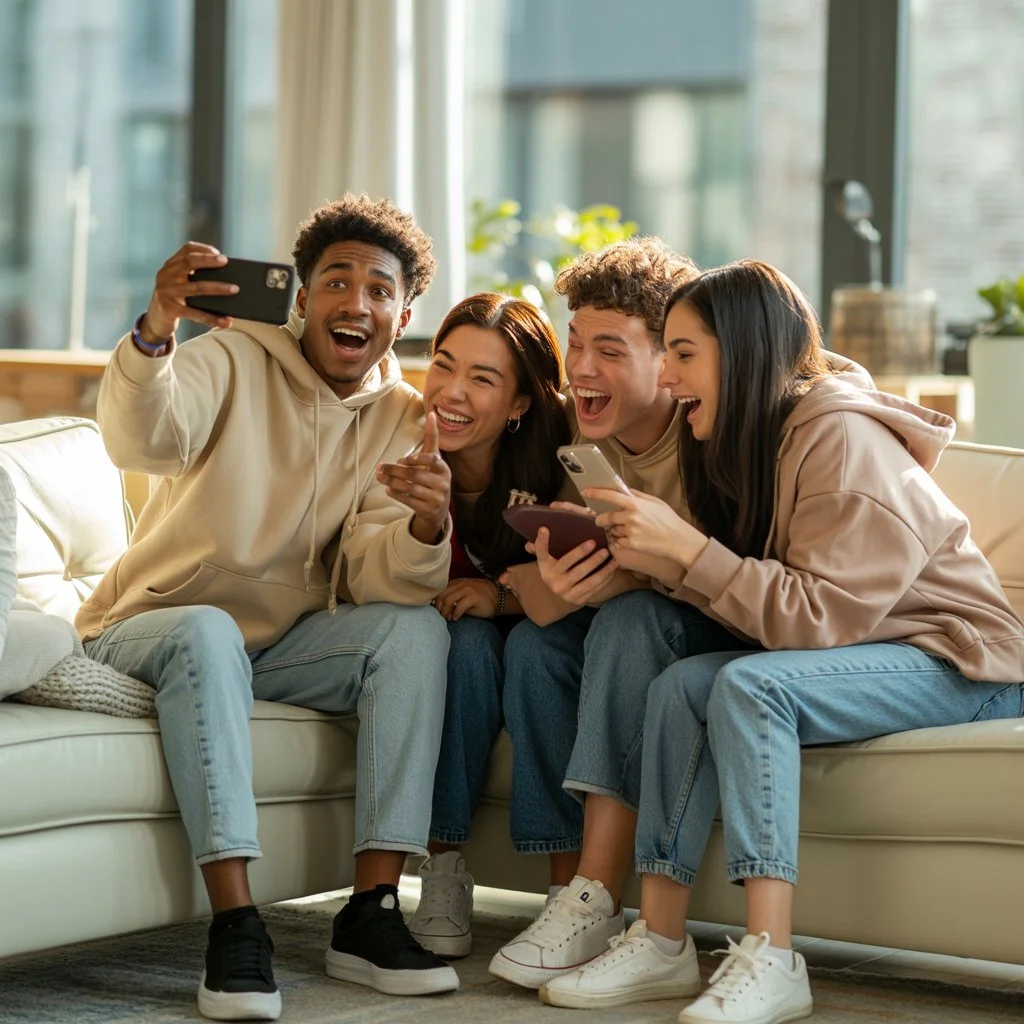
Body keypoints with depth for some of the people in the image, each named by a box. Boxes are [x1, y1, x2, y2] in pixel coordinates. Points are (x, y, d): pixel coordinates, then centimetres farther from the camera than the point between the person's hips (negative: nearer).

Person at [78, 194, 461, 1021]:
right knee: (206, 630, -36)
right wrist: (155, 330, -52)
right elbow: (141, 441, -33)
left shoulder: (402, 419, 1)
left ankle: (372, 913, -23)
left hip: (284, 642, 4)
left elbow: (373, 578, -12)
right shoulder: (236, 360, -10)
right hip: (149, 631, -4)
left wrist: (425, 530, -35)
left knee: (416, 628, -21)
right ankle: (235, 927, -39)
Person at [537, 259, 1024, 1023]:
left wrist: (688, 550, -25)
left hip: (958, 664, -8)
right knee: (681, 684, -14)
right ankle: (662, 940, -16)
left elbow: (821, 618, -25)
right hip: (857, 655, 8)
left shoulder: (842, 441, -19)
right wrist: (660, 559, -13)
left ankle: (771, 962, -31)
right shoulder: (746, 448, 8)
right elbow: (760, 609, 2)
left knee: (749, 684, -30)